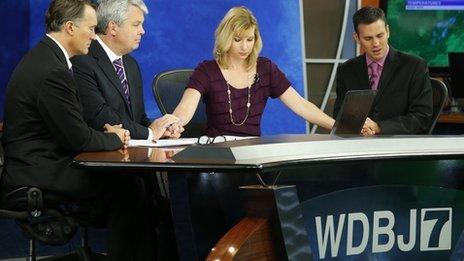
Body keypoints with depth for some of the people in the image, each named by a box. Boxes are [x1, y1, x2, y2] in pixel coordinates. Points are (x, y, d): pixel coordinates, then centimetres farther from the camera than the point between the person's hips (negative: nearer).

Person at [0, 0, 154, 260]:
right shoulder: (52, 72, -21)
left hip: (33, 164, 10)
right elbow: (79, 140, -18)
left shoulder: (43, 57, 11)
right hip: (36, 174, -10)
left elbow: (71, 127, 17)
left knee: (124, 179, 3)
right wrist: (115, 139, 0)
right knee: (128, 187, -13)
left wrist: (106, 131, 3)